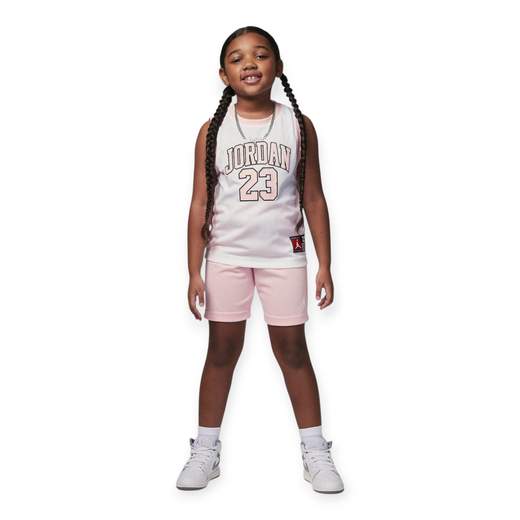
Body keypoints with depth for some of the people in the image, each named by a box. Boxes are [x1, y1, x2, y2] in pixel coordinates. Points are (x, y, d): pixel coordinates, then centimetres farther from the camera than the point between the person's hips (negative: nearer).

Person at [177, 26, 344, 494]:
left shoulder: (299, 126, 0)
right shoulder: (213, 131, 0)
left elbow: (313, 199, 2)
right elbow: (200, 204, 0)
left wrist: (325, 264, -1)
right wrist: (194, 272, -4)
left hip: (284, 256, 0)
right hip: (226, 256, 1)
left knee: (292, 350, 5)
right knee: (222, 350, 8)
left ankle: (316, 452, 17)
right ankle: (206, 450, 20)